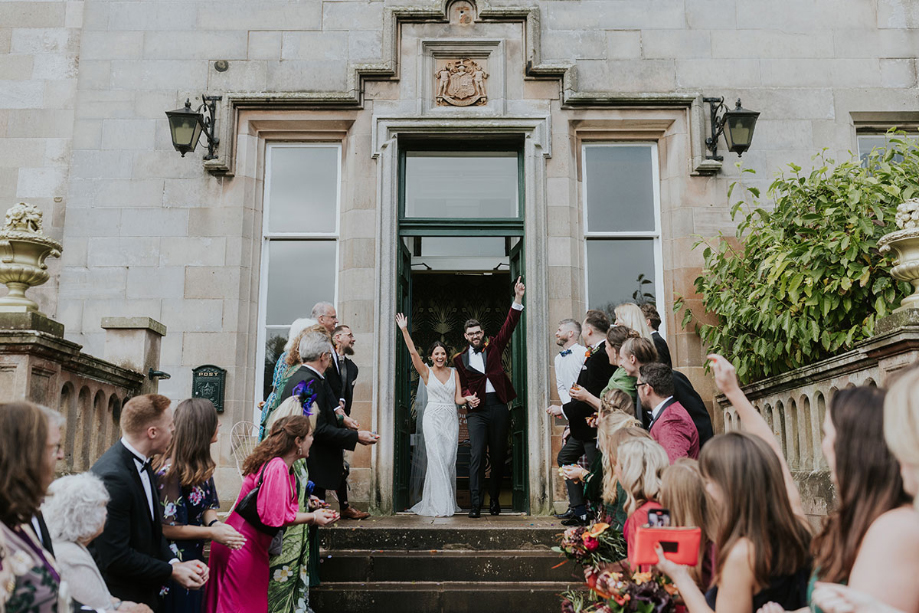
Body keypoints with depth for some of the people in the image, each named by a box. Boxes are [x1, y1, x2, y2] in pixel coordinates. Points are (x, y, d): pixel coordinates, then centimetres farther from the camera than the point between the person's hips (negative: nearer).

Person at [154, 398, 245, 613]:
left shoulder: (200, 466, 3)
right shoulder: (171, 471, -22)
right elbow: (166, 527, -20)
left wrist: (214, 522, -13)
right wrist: (211, 533, -21)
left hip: (194, 558, 8)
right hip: (174, 562, -8)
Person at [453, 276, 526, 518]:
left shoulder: (493, 347, 12)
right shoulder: (460, 359, 12)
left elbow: (509, 326, 4)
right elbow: (462, 387, 14)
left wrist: (518, 299, -5)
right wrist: (468, 397, -9)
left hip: (498, 406, 1)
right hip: (477, 409, -1)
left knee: (498, 456, 6)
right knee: (477, 455, -9)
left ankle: (495, 500, 18)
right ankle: (475, 504, -8)